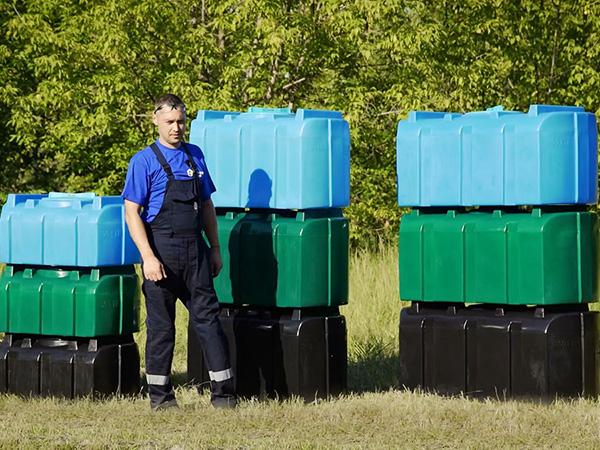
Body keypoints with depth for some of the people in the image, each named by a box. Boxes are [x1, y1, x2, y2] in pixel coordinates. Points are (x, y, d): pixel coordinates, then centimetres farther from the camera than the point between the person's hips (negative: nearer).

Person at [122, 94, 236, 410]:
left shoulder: (195, 156, 12)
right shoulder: (144, 161, -4)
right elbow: (132, 212, -9)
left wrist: (215, 248, 14)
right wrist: (148, 258, -16)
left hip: (194, 249, 4)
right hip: (162, 249, -4)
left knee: (207, 315, 2)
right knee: (161, 323, 2)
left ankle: (223, 390, 3)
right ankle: (160, 393, 10)